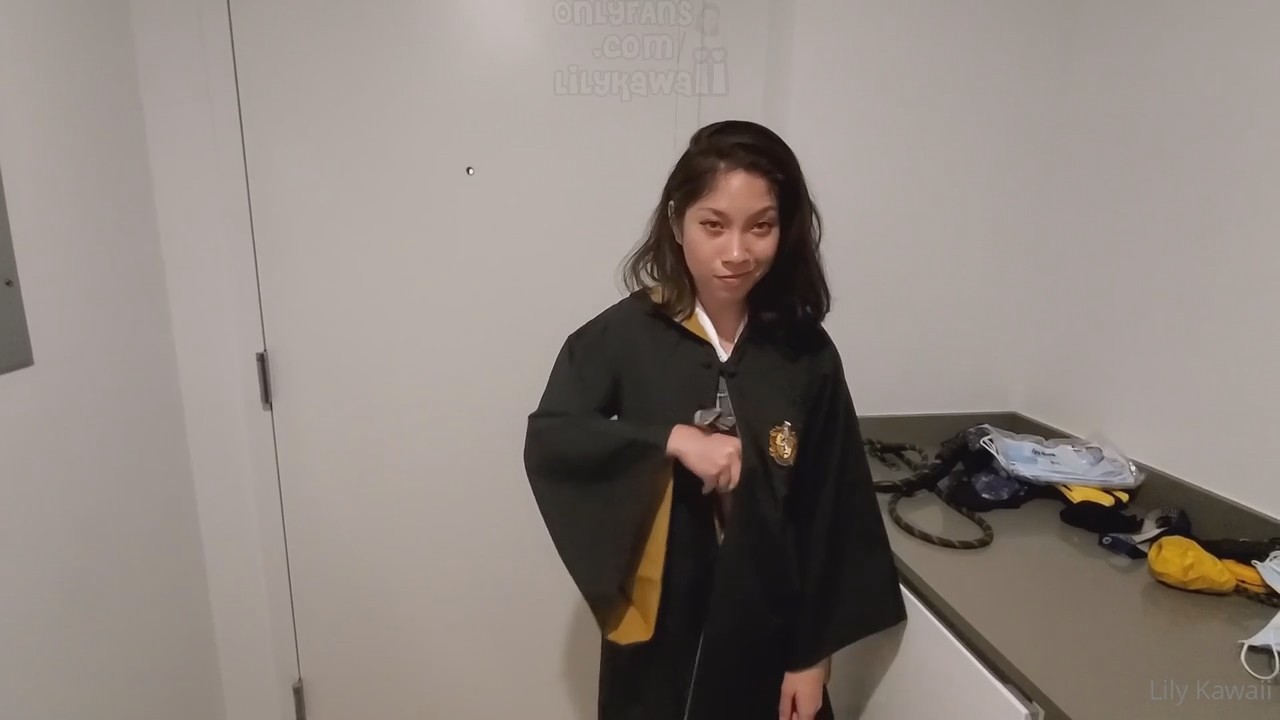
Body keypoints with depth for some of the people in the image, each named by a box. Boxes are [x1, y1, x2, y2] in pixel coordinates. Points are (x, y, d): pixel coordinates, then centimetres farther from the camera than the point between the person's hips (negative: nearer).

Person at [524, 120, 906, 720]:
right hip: (655, 631, -1)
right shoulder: (624, 334, -11)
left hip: (768, 633, 1)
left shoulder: (806, 354, -8)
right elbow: (547, 440, -15)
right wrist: (673, 439, -27)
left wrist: (814, 654, -1)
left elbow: (829, 513, -4)